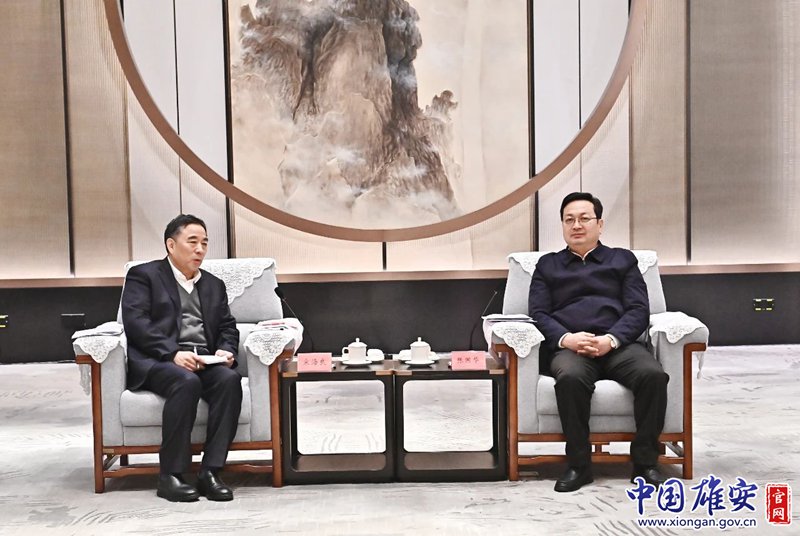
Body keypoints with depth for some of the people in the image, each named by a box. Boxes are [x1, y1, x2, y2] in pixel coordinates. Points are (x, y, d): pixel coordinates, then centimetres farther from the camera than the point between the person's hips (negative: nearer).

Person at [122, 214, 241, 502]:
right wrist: (173, 353, -19)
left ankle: (210, 472, -23)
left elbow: (228, 328, 20)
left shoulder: (214, 284, 24)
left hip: (205, 361, 4)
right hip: (156, 361, -4)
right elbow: (135, 322, -6)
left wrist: (226, 350, -4)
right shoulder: (143, 275, 8)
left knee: (230, 379, -28)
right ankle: (170, 476, -22)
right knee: (187, 382, -35)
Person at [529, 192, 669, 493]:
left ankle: (645, 461, -14)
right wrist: (565, 338, -11)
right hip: (568, 347, -1)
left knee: (653, 375, -31)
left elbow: (639, 311, 9)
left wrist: (610, 340, -11)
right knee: (570, 378, -36)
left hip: (618, 344, 1)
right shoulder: (548, 265, 23)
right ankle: (578, 464, -19)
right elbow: (538, 313, 10)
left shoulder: (623, 259, 23)